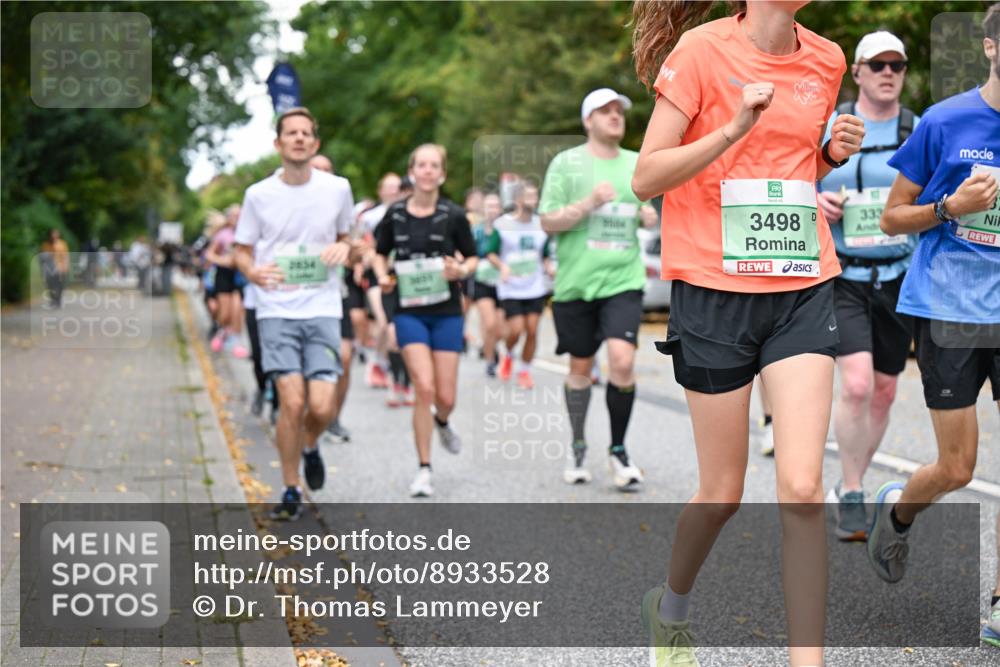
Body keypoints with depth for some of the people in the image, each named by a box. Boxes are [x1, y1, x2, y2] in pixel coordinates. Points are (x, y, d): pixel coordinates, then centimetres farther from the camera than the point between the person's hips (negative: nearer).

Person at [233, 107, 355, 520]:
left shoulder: (338, 189, 5)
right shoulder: (258, 194, 2)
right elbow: (241, 251, 10)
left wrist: (343, 247, -4)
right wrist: (253, 273, -13)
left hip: (323, 310, 1)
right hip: (276, 310, -1)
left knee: (321, 406, -10)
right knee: (292, 402, -11)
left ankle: (310, 447, 28)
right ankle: (291, 492, 7)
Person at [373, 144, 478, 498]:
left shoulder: (453, 215, -4)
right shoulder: (395, 214, -1)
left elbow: (473, 257, 7)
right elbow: (380, 253, 14)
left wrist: (462, 270, -14)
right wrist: (382, 276, -6)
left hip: (446, 312, 0)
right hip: (409, 312, 0)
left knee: (446, 397, 2)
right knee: (424, 388, -14)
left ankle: (442, 422, 41)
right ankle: (424, 469, 0)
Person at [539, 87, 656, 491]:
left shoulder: (639, 165, 11)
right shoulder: (566, 163, 1)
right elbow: (548, 222, -5)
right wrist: (589, 202, -17)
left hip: (623, 280, 1)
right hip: (576, 282, -1)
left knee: (622, 361, -16)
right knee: (580, 367, 9)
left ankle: (618, 450, 0)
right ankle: (578, 448, 28)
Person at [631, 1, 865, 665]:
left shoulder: (826, 60, 8)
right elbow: (646, 178, -10)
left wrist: (834, 153, 2)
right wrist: (735, 127, -22)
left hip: (803, 290, 4)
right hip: (715, 291, -4)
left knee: (802, 488, -9)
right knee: (723, 494, 7)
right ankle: (672, 605, 37)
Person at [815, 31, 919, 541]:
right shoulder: (826, 128, 0)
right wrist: (814, 203, -11)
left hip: (899, 276, 3)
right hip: (842, 276, -3)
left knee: (883, 393, 9)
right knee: (856, 384, -18)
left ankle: (848, 490, 28)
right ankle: (851, 497, -3)